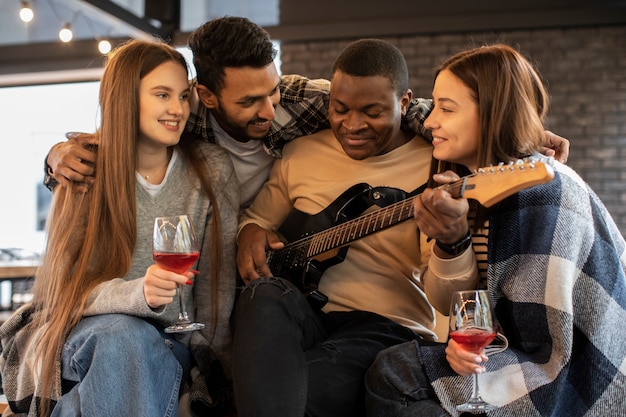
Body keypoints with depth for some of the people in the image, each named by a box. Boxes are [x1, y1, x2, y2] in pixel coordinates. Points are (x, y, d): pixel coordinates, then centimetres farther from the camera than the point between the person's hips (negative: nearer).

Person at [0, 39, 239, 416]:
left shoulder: (212, 169, -2)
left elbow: (218, 280, -1)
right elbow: (69, 285, -10)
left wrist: (212, 359, -7)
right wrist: (137, 294, -30)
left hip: (172, 343, 1)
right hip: (87, 332, -1)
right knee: (126, 336, -35)